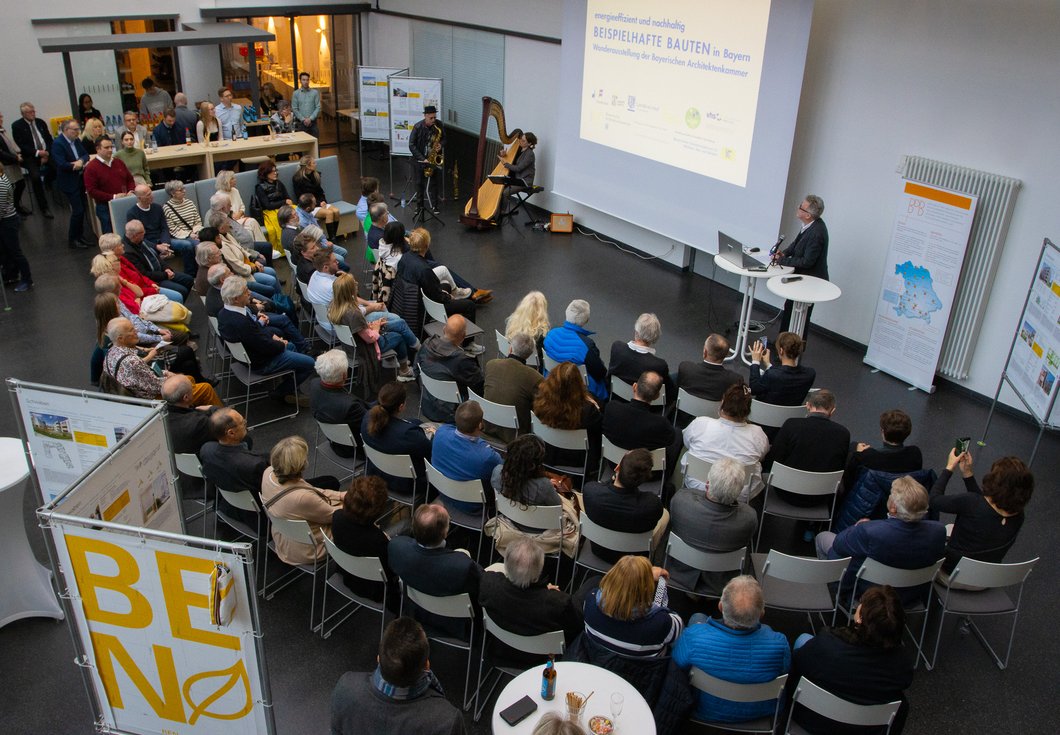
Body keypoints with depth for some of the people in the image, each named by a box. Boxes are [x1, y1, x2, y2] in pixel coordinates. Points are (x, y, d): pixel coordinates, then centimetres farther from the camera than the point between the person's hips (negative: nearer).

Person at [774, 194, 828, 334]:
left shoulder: (817, 233, -30)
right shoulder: (810, 224, -4)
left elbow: (807, 261, -26)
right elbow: (797, 242, 13)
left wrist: (782, 260, -19)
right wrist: (785, 253, -4)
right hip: (802, 276, 10)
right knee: (789, 308, 21)